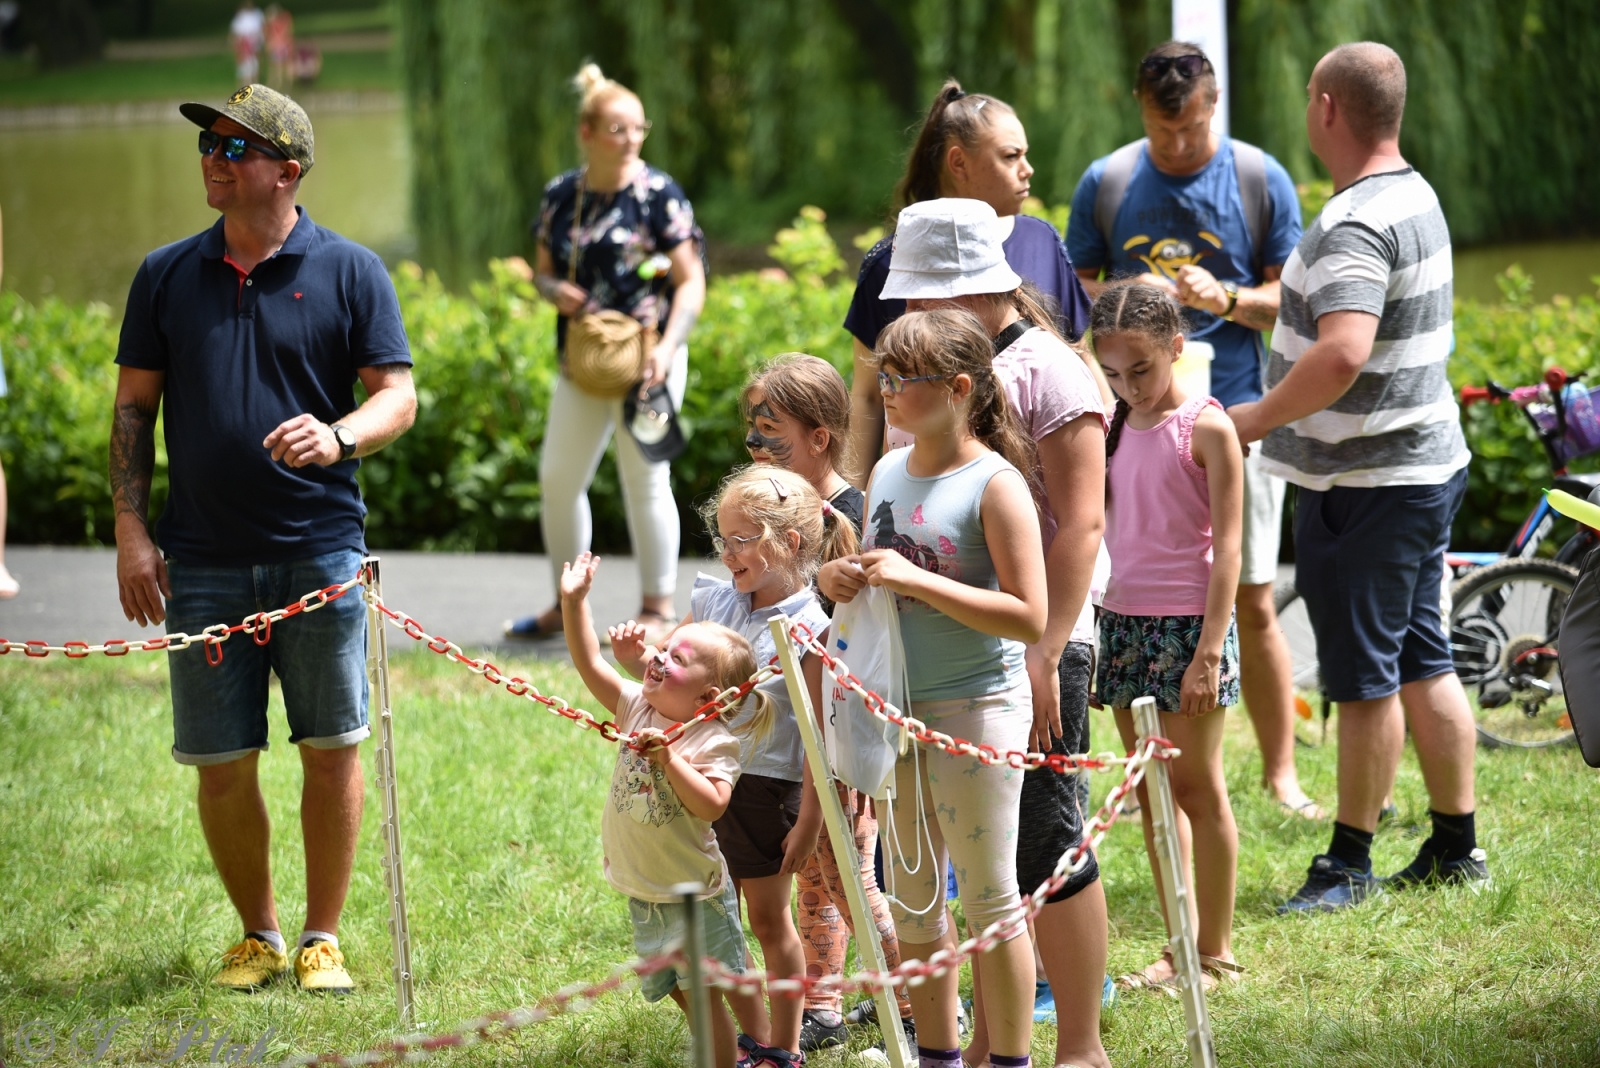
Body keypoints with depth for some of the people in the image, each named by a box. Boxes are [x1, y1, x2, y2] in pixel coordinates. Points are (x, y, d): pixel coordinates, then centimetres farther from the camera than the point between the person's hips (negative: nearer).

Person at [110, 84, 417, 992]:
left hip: (320, 551, -2)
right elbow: (134, 408, 12)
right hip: (205, 560, 2)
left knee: (333, 748, 0)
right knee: (222, 764, 3)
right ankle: (258, 936, 20)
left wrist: (338, 437, -22)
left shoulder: (350, 271, 1)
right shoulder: (166, 276, 8)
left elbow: (398, 398, -1)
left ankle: (324, 938, 14)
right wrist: (132, 530, 2)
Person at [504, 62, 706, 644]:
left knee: (644, 478, -2)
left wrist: (667, 346, -22)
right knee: (558, 476, 7)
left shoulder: (657, 194, -7)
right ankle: (568, 605, 21)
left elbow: (691, 281, -9)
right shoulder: (560, 195, 6)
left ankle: (657, 609, 9)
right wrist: (553, 289, -8)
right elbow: (542, 269, 16)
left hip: (645, 360, -5)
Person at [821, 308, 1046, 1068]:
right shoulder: (887, 473, 7)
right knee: (911, 901, 14)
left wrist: (917, 580, -24)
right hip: (898, 706, 7)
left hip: (977, 707, -7)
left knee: (987, 900, 1)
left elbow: (1029, 618, -20)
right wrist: (840, 579, -3)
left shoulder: (995, 484, -14)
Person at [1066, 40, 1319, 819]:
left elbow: (1294, 300, 1)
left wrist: (1226, 299, -18)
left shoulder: (1260, 179, 0)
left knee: (1251, 603, -1)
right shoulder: (1105, 183, 4)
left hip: (1234, 413, -1)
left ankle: (1280, 771, 8)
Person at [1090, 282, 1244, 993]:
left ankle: (1216, 952, 8)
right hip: (1124, 618, 6)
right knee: (1151, 792, 9)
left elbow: (1227, 545, -11)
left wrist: (1210, 650, -17)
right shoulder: (1115, 428, 10)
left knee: (1196, 787, 0)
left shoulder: (1205, 428, -9)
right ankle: (1179, 945, 16)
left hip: (1188, 621, -6)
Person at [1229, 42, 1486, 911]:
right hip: (1424, 461, 10)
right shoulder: (1415, 196, 11)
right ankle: (1456, 846, 22)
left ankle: (1349, 864, 7)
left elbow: (1343, 352, -36)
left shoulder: (1356, 225, -22)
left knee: (1366, 677, -1)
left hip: (1364, 482, -10)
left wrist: (1255, 419, -25)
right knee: (1422, 665, 15)